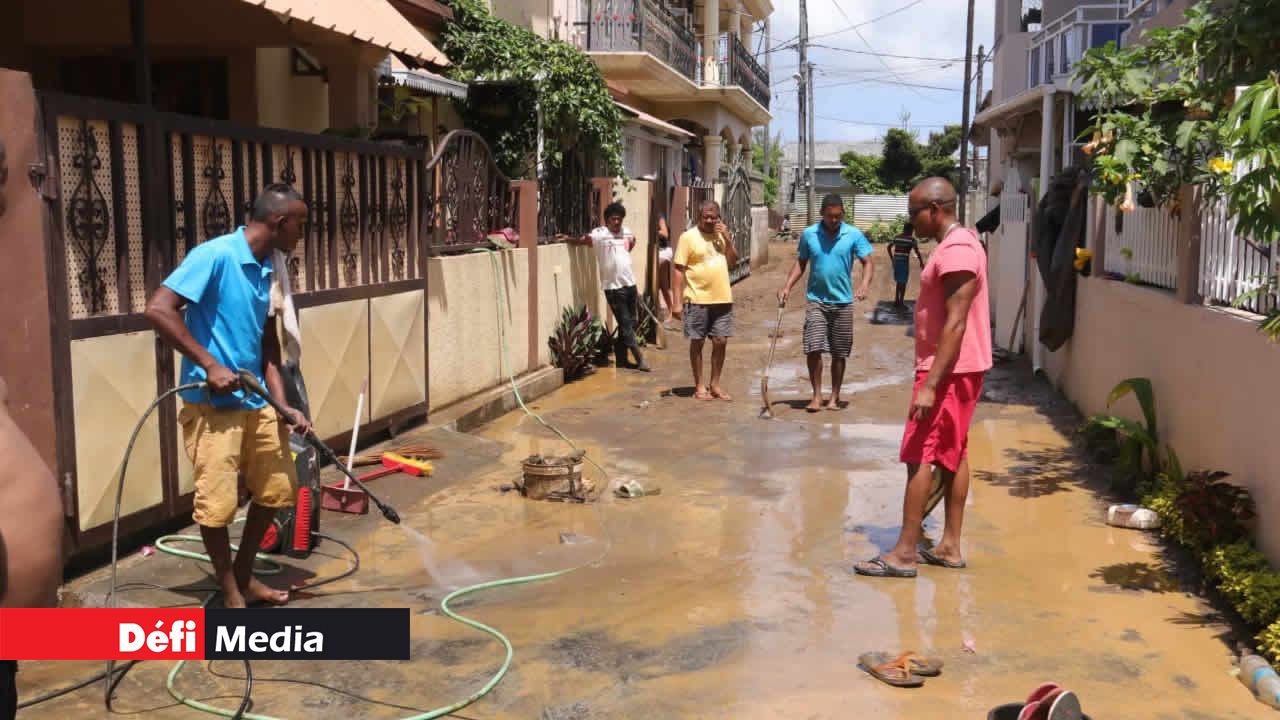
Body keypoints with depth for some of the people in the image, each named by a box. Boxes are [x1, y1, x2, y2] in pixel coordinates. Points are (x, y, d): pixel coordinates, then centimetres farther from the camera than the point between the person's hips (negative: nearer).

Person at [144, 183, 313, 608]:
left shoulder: (266, 269, 10)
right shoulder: (215, 255, -15)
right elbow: (158, 310, -21)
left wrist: (284, 406, 6)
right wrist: (209, 363, -22)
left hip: (256, 403, 8)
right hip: (211, 404, -8)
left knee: (277, 489, 14)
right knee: (217, 502, -4)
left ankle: (244, 576, 30)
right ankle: (230, 594, 13)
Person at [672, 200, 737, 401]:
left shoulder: (721, 235, 11)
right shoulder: (688, 237, -6)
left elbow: (732, 262, 9)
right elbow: (679, 270, -8)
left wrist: (727, 238, -4)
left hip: (722, 299, 5)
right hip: (697, 300, -5)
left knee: (721, 342, 7)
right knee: (697, 343, 5)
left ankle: (715, 384, 20)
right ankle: (699, 386, 15)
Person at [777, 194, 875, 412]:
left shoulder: (854, 235, -4)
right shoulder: (808, 234, 0)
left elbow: (868, 262, -4)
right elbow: (801, 263, 9)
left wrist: (864, 284, -23)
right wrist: (787, 287, -3)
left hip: (843, 302, 0)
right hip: (816, 300, 0)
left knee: (839, 353, 7)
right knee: (813, 349, -9)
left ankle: (834, 397, 19)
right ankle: (817, 396, 4)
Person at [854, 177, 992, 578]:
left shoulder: (955, 251, -19)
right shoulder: (959, 243, 14)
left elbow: (955, 324, -24)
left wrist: (929, 386, -26)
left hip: (948, 370, -11)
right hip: (959, 369, 11)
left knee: (920, 457, -7)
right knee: (952, 455, 12)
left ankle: (905, 554, -2)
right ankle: (950, 546, 19)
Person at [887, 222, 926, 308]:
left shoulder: (897, 237, 11)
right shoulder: (912, 239, -5)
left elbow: (888, 247, 14)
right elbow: (917, 251, -11)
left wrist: (892, 259, 21)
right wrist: (922, 263, -2)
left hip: (896, 261, 6)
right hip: (904, 262, -6)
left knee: (899, 282, 17)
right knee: (903, 282, 2)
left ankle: (897, 301, 21)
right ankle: (901, 302, 3)